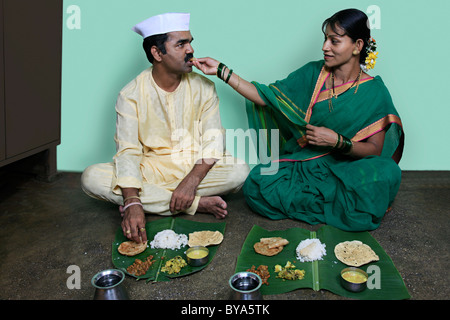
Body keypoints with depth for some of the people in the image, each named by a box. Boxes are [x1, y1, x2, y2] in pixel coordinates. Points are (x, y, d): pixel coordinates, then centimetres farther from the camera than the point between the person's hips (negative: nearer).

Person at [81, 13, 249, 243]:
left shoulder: (203, 87, -1)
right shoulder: (131, 94, -7)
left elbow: (213, 140, -8)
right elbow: (127, 152, -15)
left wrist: (192, 180, -26)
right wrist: (132, 203, -31)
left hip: (196, 169, 0)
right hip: (150, 171, 0)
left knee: (240, 171, -27)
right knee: (91, 178, -25)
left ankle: (155, 199, -20)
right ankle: (197, 203, -24)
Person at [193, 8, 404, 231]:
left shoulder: (374, 91, -4)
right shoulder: (313, 73, 3)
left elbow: (375, 150, -5)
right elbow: (266, 97, 2)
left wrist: (337, 141, -21)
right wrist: (221, 71, -1)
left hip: (346, 168, -1)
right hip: (303, 163, 2)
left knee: (386, 173, -34)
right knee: (256, 186, -27)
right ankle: (338, 202, -11)